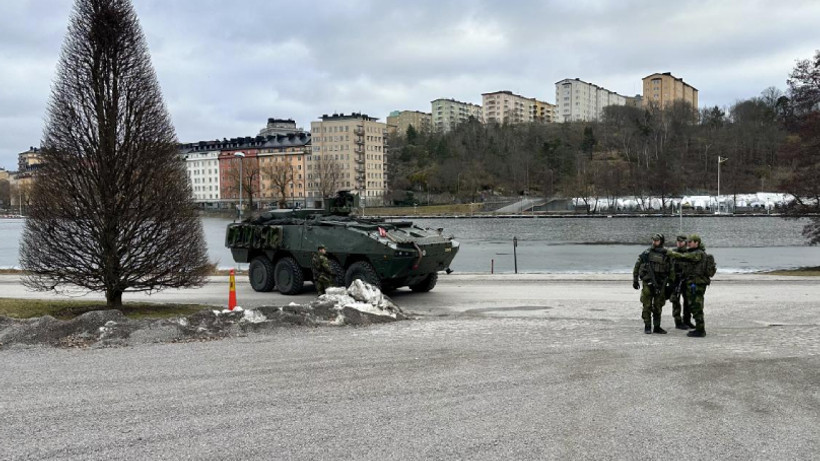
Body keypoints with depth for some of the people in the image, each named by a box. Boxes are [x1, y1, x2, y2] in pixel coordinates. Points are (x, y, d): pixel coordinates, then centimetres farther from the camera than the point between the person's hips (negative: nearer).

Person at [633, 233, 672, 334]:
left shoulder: (666, 254, 4)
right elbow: (637, 267, 6)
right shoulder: (646, 253, 2)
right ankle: (647, 327, 6)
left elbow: (670, 270, 10)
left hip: (660, 284, 1)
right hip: (648, 283, -1)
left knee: (658, 306, 7)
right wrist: (635, 280, 4)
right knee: (647, 306, -1)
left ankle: (657, 327, 16)